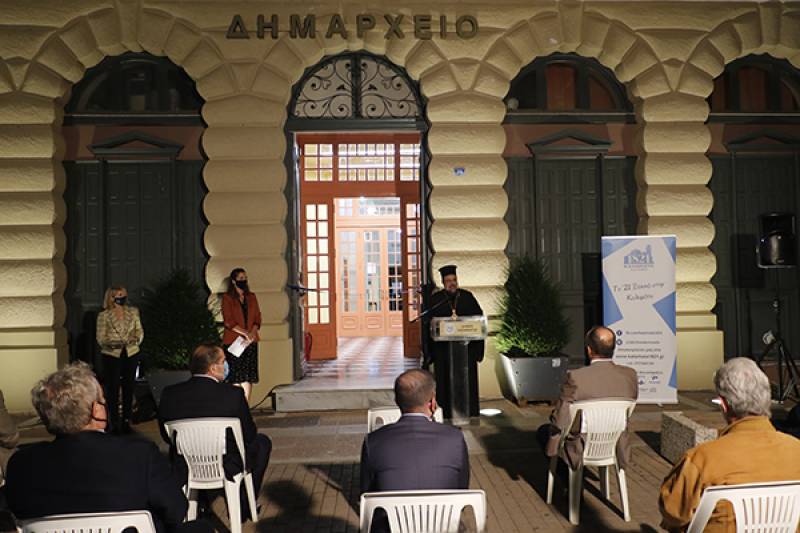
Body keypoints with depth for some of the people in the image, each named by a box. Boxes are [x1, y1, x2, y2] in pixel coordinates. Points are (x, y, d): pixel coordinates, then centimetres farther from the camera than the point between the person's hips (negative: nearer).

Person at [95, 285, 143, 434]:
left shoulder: (133, 312, 7)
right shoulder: (103, 316, -2)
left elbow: (139, 330, 7)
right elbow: (100, 338, -5)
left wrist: (137, 338, -15)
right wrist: (112, 343, -23)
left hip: (131, 354, 3)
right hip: (111, 356, -3)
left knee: (129, 388, 7)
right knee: (112, 389, -1)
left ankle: (126, 421, 17)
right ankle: (114, 423, 9)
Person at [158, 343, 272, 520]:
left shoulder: (170, 394, -12)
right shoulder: (233, 393, -21)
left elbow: (167, 436, 1)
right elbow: (249, 435, -10)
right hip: (227, 470, -4)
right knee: (262, 442, 22)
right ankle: (243, 506, 25)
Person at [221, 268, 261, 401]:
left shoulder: (251, 297, 13)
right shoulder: (227, 298, 0)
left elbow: (258, 318, 8)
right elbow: (228, 321, -8)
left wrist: (252, 333, -10)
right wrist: (245, 333, -16)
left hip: (251, 341, 4)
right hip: (233, 341, -4)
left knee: (248, 376, 2)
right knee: (236, 376, -3)